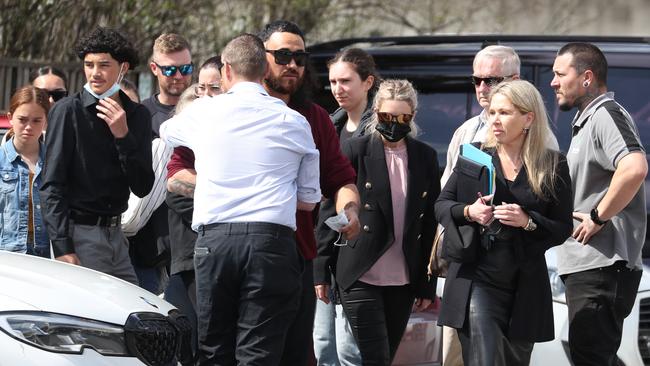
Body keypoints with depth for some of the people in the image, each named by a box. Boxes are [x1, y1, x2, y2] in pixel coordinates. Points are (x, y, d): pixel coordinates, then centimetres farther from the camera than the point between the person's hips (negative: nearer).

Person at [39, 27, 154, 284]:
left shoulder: (138, 115, 10)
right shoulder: (67, 111, -6)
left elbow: (143, 188, 4)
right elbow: (52, 187, -9)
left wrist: (123, 135, -9)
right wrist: (63, 248, -18)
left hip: (115, 232, 6)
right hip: (79, 233, -6)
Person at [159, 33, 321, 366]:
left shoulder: (202, 112, 10)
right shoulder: (294, 122, 8)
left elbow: (166, 131, 34)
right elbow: (308, 201, 12)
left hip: (214, 240, 1)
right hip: (272, 240, -1)